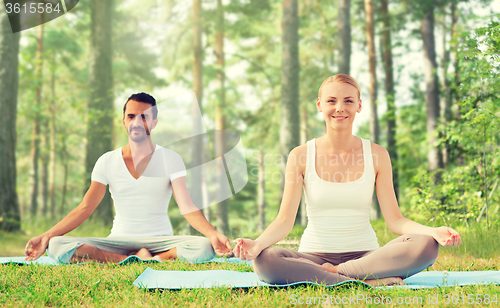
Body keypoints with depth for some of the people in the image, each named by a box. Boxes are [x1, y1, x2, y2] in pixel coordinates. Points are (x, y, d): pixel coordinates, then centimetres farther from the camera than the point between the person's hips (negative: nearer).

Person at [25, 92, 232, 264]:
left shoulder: (170, 159, 1)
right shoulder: (107, 162, 6)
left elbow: (187, 208, -10)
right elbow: (84, 208, 2)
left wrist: (213, 235, -29)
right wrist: (46, 236, -11)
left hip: (159, 241, -2)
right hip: (118, 242, 2)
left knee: (203, 247, -33)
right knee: (56, 246, -25)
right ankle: (140, 260, -24)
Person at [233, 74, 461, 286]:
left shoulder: (376, 155, 3)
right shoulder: (301, 156, 1)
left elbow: (394, 220, -1)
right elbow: (285, 220, -6)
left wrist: (433, 231, -20)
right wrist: (257, 243, -27)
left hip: (365, 254, 1)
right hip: (314, 255, -1)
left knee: (425, 246, -27)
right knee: (264, 260, -33)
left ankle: (331, 273, -18)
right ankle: (370, 281, -27)